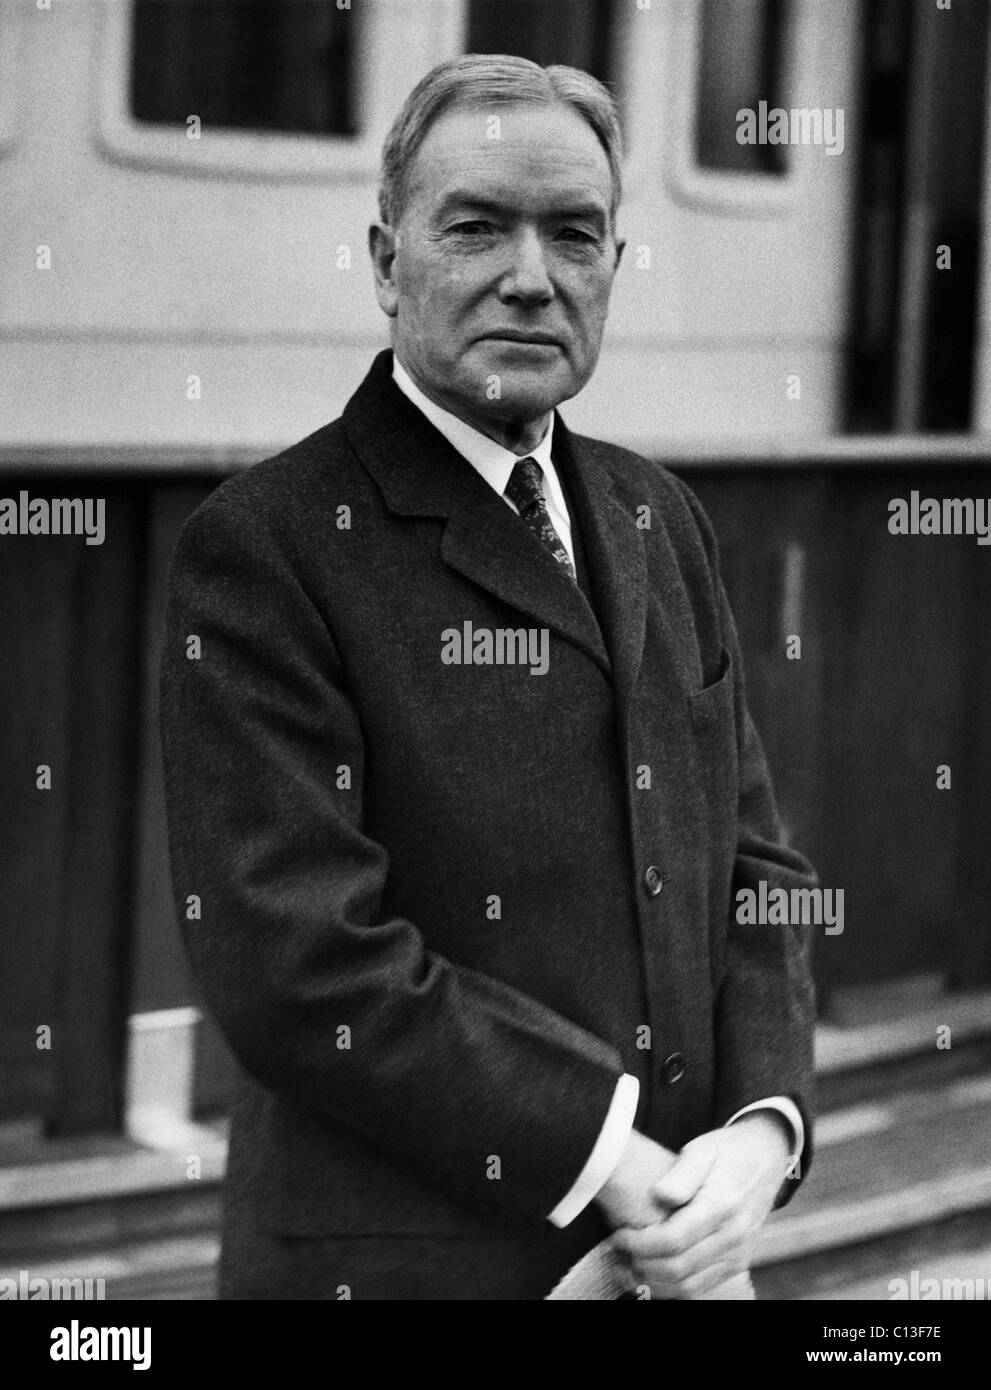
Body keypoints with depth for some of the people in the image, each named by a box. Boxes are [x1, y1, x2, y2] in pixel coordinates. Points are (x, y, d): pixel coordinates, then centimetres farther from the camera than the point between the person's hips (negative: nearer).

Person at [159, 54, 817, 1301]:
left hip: (671, 1250, 6)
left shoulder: (658, 523, 11)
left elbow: (750, 861, 10)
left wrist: (763, 1127, -7)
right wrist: (605, 1160, -18)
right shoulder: (265, 547, -11)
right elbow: (295, 965, -18)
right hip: (398, 1255, -6)